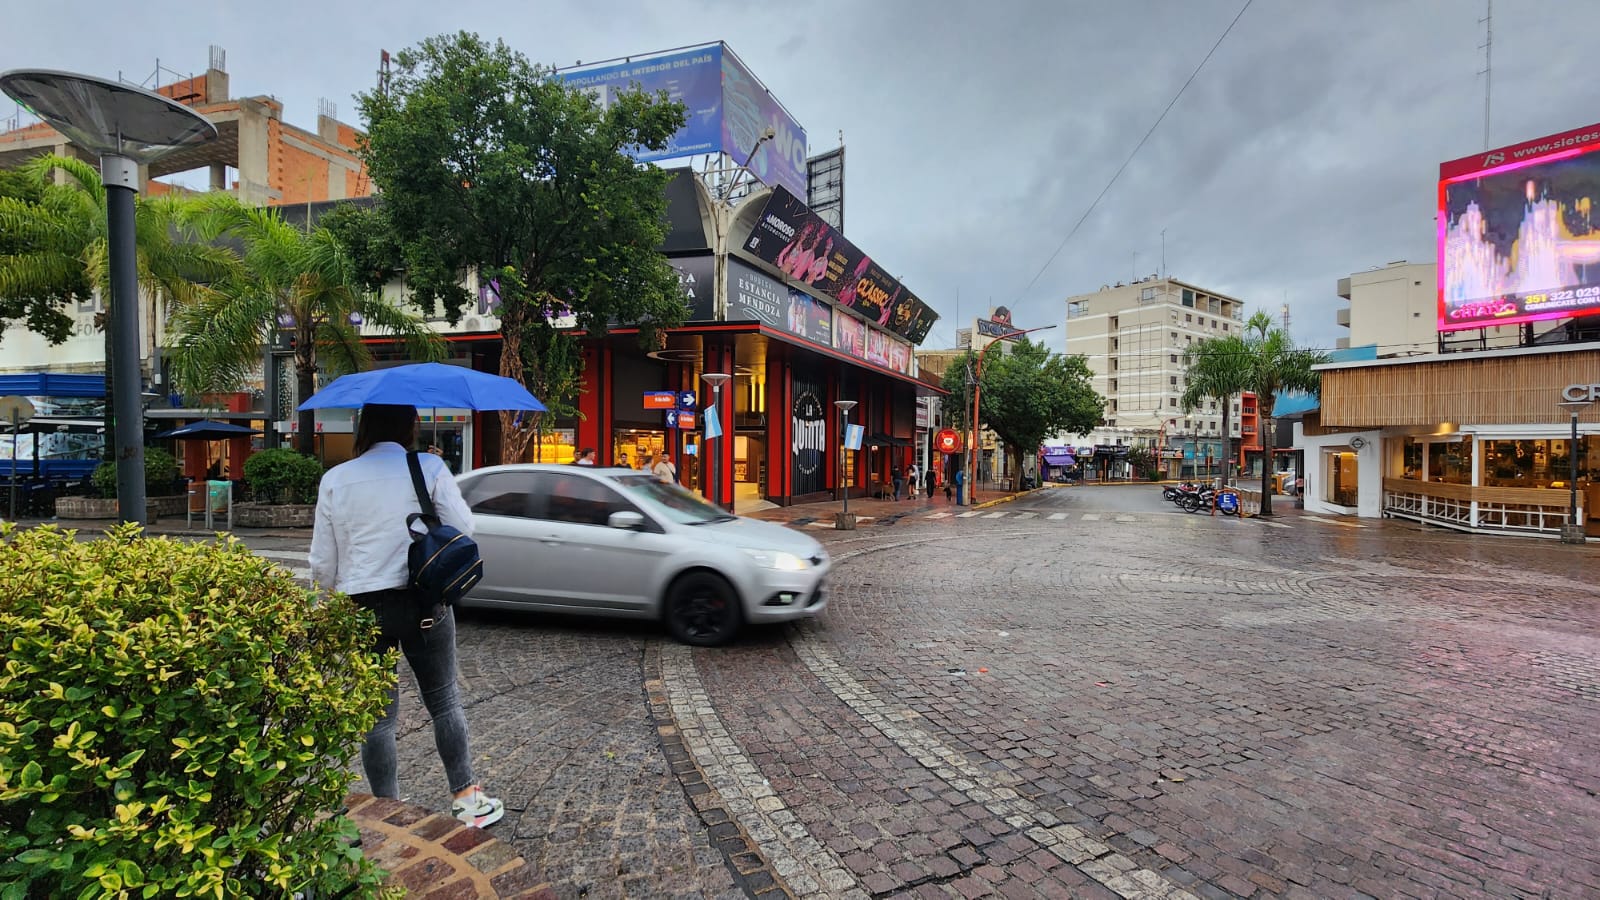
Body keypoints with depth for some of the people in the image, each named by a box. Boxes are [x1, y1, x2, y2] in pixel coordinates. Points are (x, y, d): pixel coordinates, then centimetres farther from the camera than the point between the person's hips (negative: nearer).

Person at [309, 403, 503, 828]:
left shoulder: (335, 479, 1)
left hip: (362, 606, 1)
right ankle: (466, 798, 20)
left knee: (377, 713, 12)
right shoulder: (430, 468, -7)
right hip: (423, 600, -1)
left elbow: (322, 561, 4)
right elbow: (462, 527, -7)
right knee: (443, 700, 13)